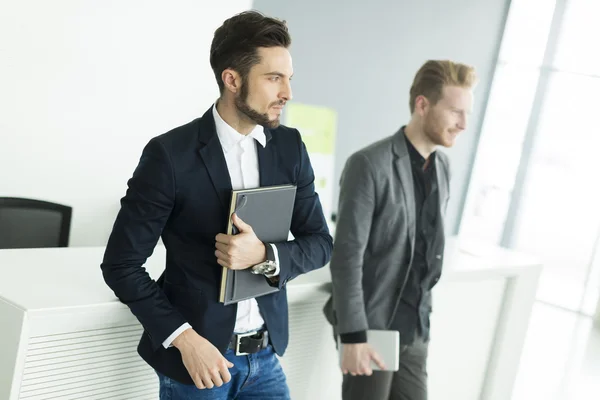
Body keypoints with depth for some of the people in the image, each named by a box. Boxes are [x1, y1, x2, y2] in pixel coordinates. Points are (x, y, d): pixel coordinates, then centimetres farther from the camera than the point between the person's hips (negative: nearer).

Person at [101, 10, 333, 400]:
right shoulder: (170, 154, -14)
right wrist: (185, 338, -19)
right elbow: (121, 264, -10)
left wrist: (265, 256, -17)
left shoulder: (290, 147, 0)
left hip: (264, 354, 4)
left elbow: (320, 243, 3)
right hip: (197, 353, -4)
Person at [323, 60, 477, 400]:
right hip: (372, 326, -6)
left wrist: (424, 312, 14)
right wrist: (354, 336, -20)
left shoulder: (443, 168, 8)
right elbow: (347, 256, -17)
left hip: (415, 330, 6)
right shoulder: (369, 165, -15)